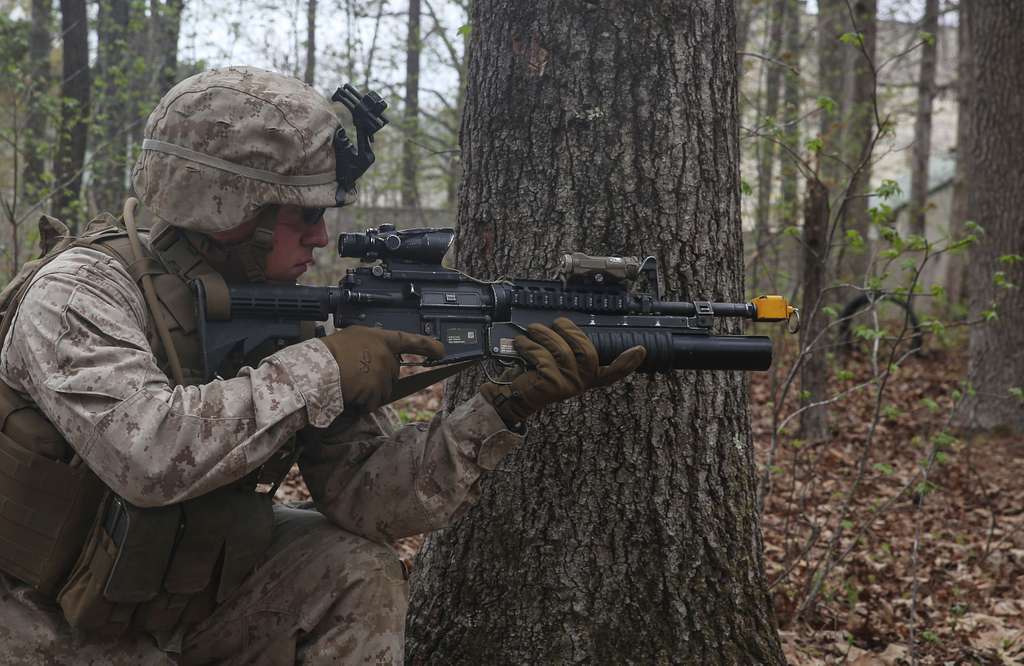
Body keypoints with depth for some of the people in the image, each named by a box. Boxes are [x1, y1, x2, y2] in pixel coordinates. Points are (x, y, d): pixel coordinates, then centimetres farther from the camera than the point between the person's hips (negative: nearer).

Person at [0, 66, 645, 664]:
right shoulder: (81, 290, -22)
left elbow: (370, 496, -11)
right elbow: (145, 452, -40)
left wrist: (506, 406, -23)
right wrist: (320, 370, -31)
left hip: (189, 601, 5)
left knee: (360, 575, -13)